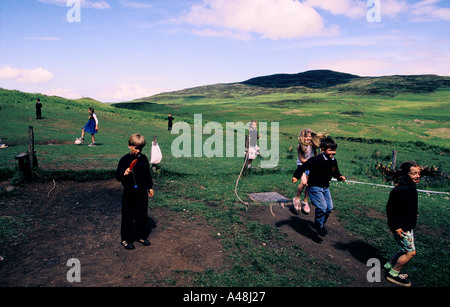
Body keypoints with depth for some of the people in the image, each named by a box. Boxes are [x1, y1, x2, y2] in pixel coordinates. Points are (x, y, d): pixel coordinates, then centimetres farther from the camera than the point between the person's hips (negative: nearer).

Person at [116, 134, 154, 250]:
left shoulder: (144, 158, 3)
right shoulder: (125, 160, -9)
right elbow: (117, 176, -9)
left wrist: (150, 187, 14)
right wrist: (124, 174, -29)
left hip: (142, 193, 4)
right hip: (129, 193, -4)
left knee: (142, 215, 14)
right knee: (128, 216, 6)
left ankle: (141, 236, 30)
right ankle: (126, 239, 19)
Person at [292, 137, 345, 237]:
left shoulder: (333, 161, 2)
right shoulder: (317, 160, -22)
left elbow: (335, 172, 19)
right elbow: (304, 166, -23)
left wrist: (339, 176, -1)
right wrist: (296, 176, -29)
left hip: (325, 187, 8)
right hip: (315, 186, -8)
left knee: (329, 207, 8)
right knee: (322, 207, -15)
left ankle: (322, 224, 30)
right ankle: (318, 226, 7)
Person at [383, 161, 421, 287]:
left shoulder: (411, 187, 6)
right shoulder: (400, 190, -25)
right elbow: (390, 208, -24)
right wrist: (396, 227, -23)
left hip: (408, 226, 10)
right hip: (401, 228, -10)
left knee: (406, 250, 18)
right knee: (410, 252, -1)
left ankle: (388, 266, 32)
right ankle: (393, 274, 13)